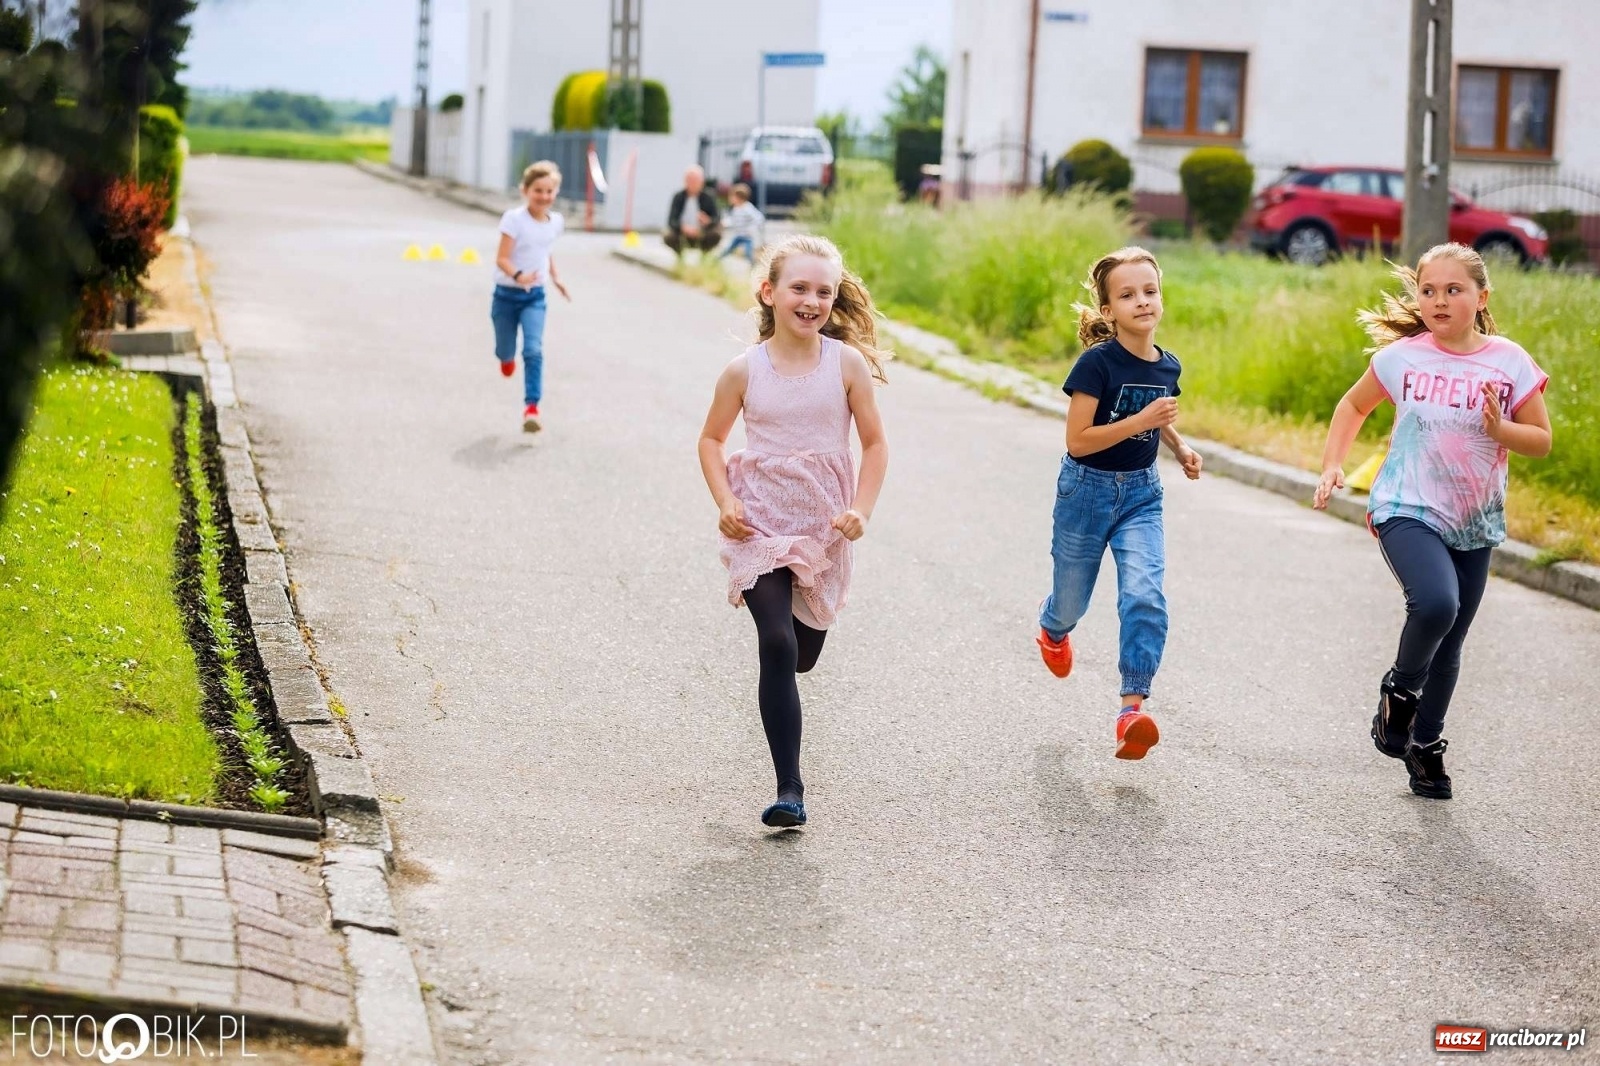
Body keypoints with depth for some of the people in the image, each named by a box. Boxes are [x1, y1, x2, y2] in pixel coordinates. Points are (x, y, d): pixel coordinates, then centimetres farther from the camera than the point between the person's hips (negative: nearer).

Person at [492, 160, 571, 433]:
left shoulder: (556, 221, 0)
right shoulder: (514, 219, -18)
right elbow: (502, 259, -22)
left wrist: (555, 277, 14)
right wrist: (518, 276, -39)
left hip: (534, 296, 3)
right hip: (507, 294, -3)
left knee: (534, 350, -15)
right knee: (506, 351, 13)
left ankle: (531, 406, -16)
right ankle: (507, 357, 52)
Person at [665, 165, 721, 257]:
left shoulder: (708, 197, -9)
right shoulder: (678, 197, -8)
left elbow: (716, 221, -11)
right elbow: (671, 221, -16)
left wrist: (708, 222, -36)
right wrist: (683, 228, -38)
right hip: (683, 237, 0)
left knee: (716, 235, -30)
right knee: (667, 237, -29)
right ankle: (680, 255, 4)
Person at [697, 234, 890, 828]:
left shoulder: (847, 363, -5)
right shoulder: (745, 370, -5)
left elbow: (874, 444, 2)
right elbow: (711, 439, 8)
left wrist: (860, 510, -11)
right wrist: (725, 502, -7)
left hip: (822, 529, 2)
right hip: (760, 528, -2)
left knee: (804, 654, 13)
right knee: (777, 648, -17)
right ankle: (789, 789, -13)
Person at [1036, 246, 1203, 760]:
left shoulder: (1167, 367, -1)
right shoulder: (1098, 363, -19)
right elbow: (1078, 440, -22)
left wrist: (1180, 448, 3)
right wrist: (1141, 420, -29)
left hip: (1140, 493, 3)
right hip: (1087, 490, -3)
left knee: (1145, 596, -18)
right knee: (1073, 599, 15)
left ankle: (1132, 708, -20)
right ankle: (1053, 626, 53)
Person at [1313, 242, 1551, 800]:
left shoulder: (1510, 362, -4)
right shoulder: (1402, 356, -4)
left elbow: (1542, 440, 2)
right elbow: (1355, 405, 13)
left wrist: (1500, 429, -17)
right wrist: (1332, 464, 1)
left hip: (1475, 525, 3)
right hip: (1407, 510, -3)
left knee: (1450, 642, 12)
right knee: (1435, 604, -29)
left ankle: (1425, 744, 33)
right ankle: (1400, 690, 0)